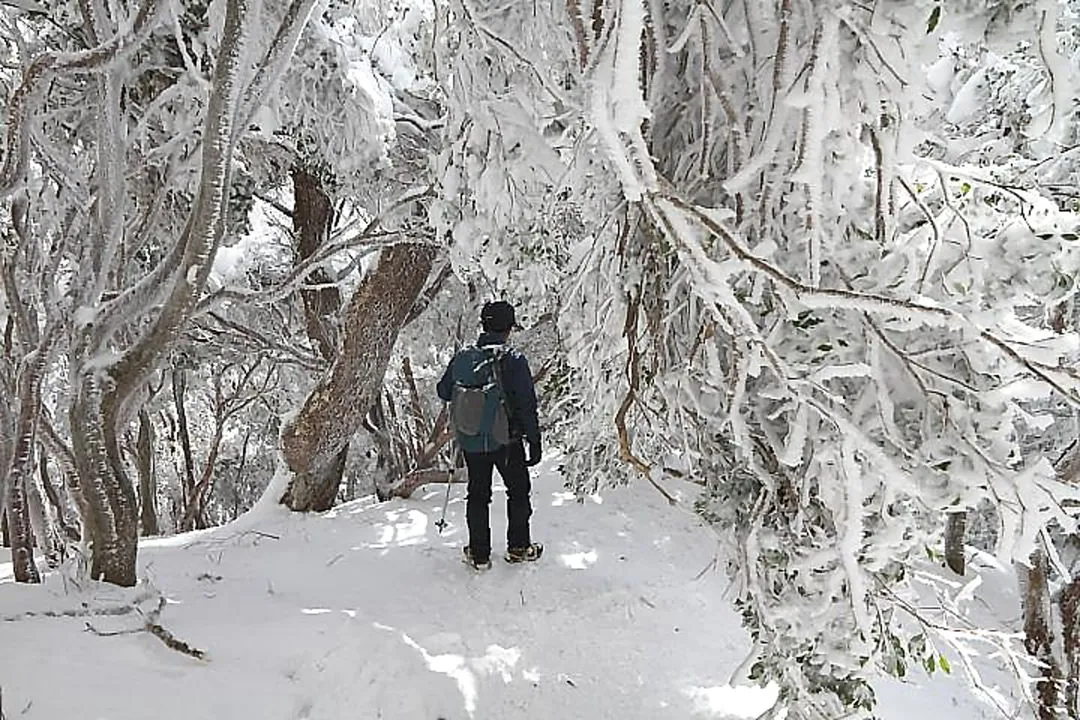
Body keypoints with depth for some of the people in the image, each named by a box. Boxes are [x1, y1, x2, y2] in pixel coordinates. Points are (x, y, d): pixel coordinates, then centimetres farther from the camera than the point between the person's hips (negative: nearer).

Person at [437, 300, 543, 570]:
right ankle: (518, 547, 25)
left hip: (470, 442, 3)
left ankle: (479, 554, 21)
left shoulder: (462, 358, -6)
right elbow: (527, 406, -16)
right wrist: (534, 441, -6)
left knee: (478, 494, 17)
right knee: (519, 491, 18)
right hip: (506, 441, -3)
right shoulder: (514, 361, -18)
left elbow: (443, 391, 9)